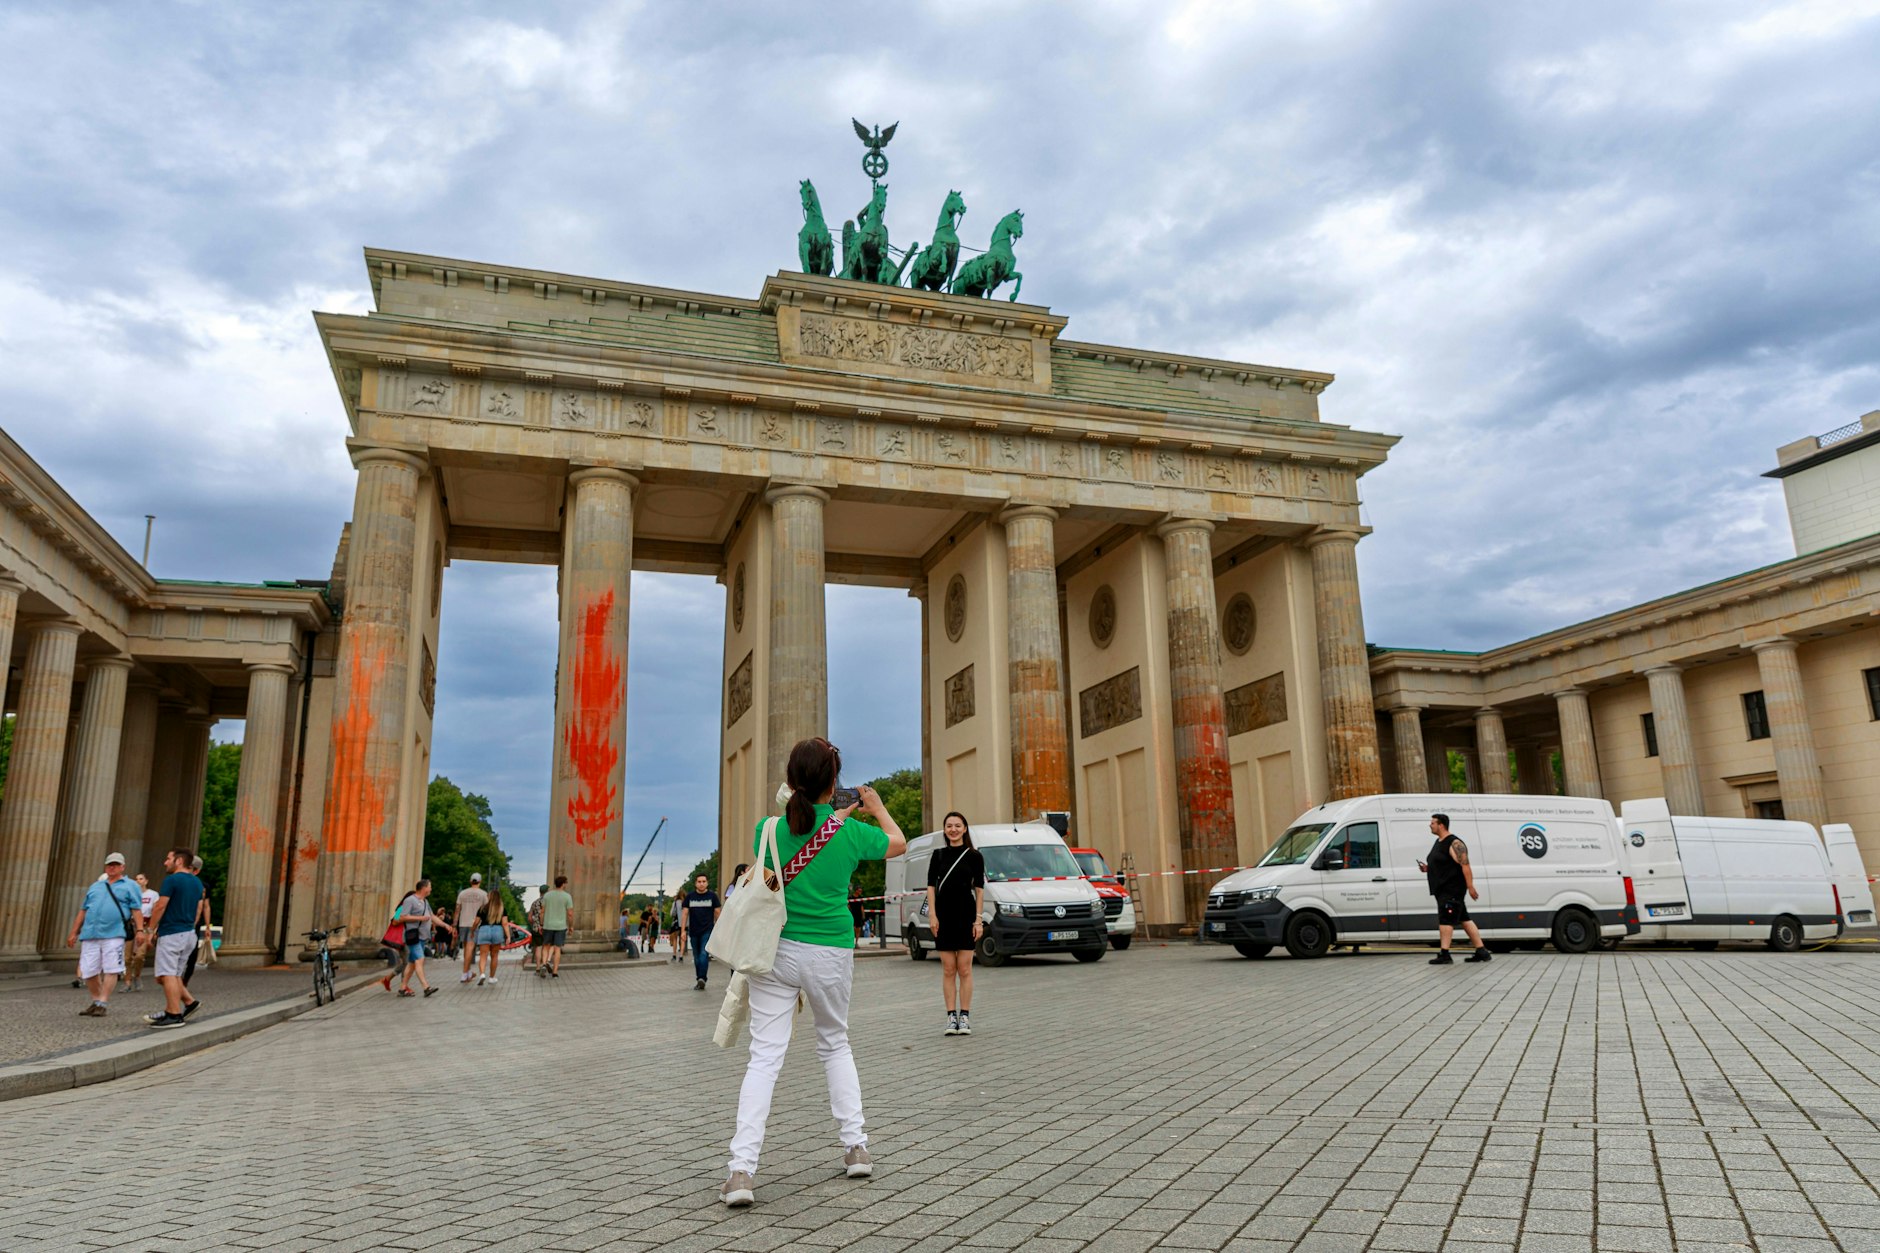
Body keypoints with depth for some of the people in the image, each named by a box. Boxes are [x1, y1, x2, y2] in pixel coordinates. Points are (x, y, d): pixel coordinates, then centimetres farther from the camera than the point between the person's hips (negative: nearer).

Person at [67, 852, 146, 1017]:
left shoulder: (130, 886, 8)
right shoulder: (94, 887, 22)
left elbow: (136, 910, 0)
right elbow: (83, 911, 23)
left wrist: (139, 930, -11)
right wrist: (74, 932, 17)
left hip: (114, 935, -5)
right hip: (90, 935, 5)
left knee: (111, 969, -8)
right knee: (88, 971, 4)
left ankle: (102, 1003, -2)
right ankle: (96, 1000, 22)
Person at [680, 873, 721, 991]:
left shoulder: (712, 896, 0)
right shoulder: (690, 896, 5)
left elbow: (717, 913, 4)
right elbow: (684, 913, 5)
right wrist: (683, 930, -1)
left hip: (707, 931, -3)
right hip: (693, 932, 3)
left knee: (704, 955, -16)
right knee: (696, 957, 10)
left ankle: (702, 979, -22)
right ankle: (699, 981, 19)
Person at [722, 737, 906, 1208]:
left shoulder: (769, 829, -7)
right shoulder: (850, 833, -8)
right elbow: (898, 843, 13)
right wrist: (877, 808, 29)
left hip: (776, 952, 0)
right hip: (830, 955, 0)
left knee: (764, 1056, 1)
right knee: (835, 1045, 21)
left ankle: (742, 1169, -8)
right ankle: (855, 1146, 22)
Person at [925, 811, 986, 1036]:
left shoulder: (974, 856, 1)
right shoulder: (938, 855, 7)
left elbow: (979, 889, 1)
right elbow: (931, 886, 5)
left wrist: (979, 919, -6)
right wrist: (932, 915, -4)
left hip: (966, 915, -2)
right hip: (944, 916, 2)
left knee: (964, 969, 1)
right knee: (948, 969, 4)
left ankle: (965, 1017, 8)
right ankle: (951, 1017, 9)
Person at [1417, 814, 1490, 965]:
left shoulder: (1454, 844, -15)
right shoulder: (1438, 843, 16)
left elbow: (1465, 866, -21)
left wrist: (1470, 887, -25)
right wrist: (1427, 868, 9)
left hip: (1452, 890, -10)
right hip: (1443, 890, 10)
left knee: (1445, 920, -11)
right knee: (1464, 919, 12)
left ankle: (1444, 955, -9)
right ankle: (1481, 951, 16)